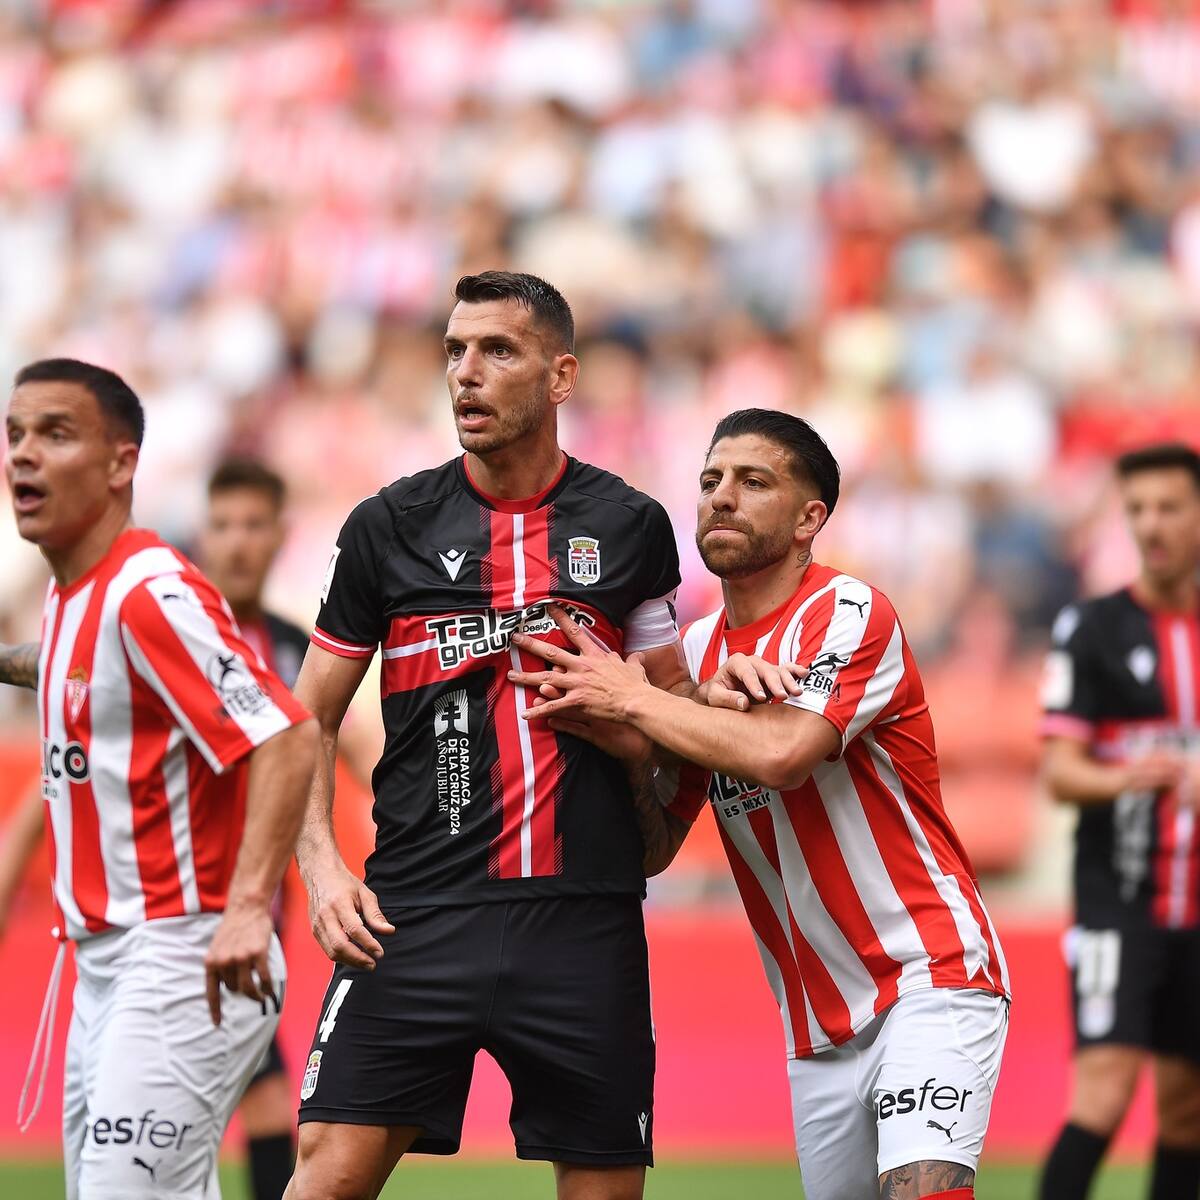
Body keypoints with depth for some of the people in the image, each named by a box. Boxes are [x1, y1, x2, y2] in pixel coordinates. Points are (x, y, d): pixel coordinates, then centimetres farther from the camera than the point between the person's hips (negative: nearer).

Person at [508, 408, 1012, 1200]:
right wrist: (609, 735, -6)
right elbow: (653, 849, 12)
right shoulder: (697, 651, 9)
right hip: (821, 1025, 7)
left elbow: (780, 751, -28)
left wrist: (630, 697, -17)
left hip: (930, 978, -7)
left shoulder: (849, 612, -11)